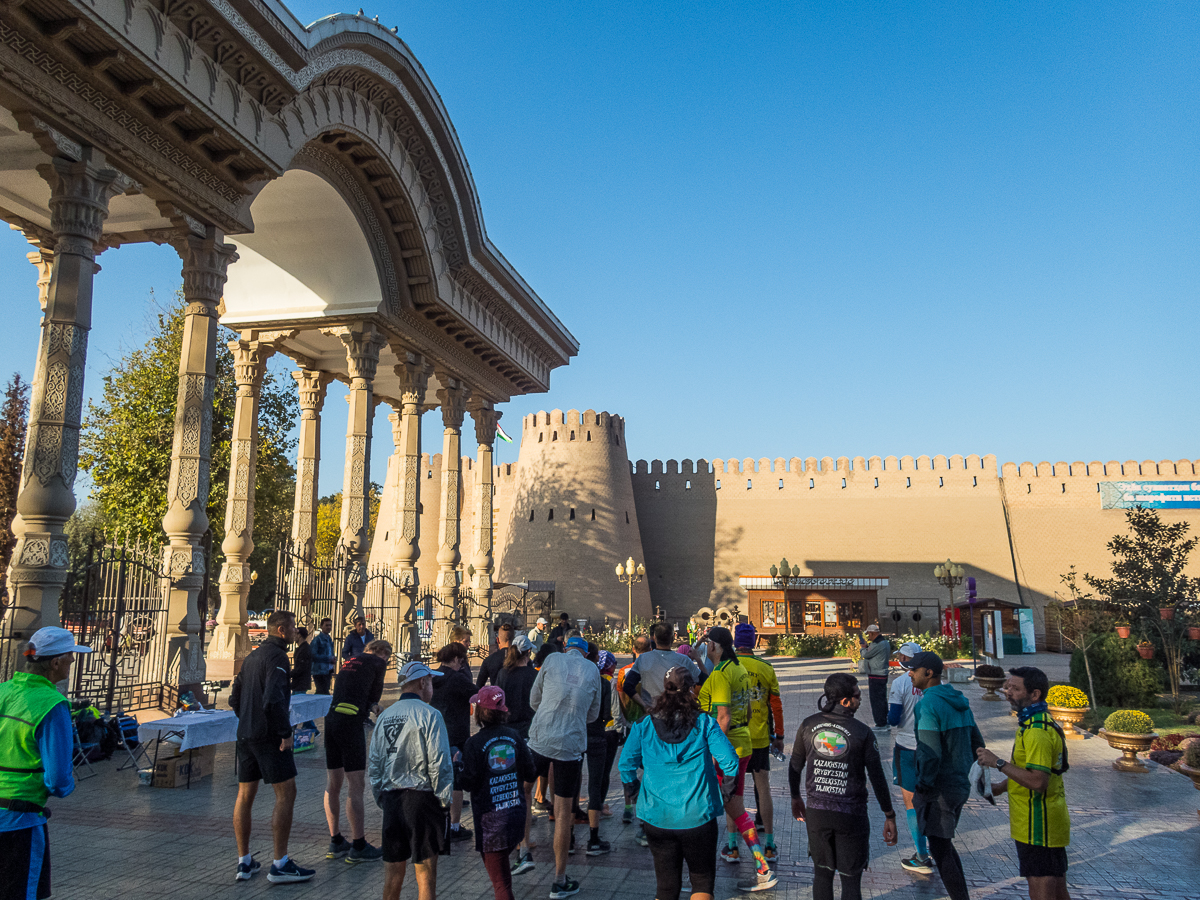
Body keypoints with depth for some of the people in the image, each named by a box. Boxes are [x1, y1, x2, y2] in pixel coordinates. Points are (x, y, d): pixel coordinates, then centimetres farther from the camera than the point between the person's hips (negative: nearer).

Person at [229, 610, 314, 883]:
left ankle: (244, 863, 21)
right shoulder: (276, 656, -14)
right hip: (269, 736, -9)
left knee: (245, 795, 13)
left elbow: (234, 698, 20)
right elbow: (273, 700, -26)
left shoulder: (251, 656, 15)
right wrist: (285, 732, -18)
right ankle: (280, 865, -2)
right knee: (286, 793, -3)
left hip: (245, 735, 9)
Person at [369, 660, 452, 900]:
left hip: (391, 799, 6)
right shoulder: (429, 715, -11)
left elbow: (374, 765, 11)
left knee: (393, 872, 15)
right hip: (422, 797, -6)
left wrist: (382, 800, 19)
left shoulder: (384, 716, 8)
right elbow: (439, 764, -14)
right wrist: (445, 801, -5)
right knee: (426, 875, 3)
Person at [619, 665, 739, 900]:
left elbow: (626, 764, 0)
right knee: (702, 880, 16)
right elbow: (730, 762, -12)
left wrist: (631, 792, 18)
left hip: (656, 817, 2)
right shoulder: (705, 724, -8)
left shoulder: (644, 725, -3)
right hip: (698, 817, -2)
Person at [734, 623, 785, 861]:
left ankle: (734, 844, 13)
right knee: (763, 788, 8)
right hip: (760, 738, 1)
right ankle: (769, 845, 10)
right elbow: (776, 706, 3)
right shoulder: (766, 669, -2)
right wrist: (779, 736, 13)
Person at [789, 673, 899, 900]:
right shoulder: (863, 733, -10)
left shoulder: (808, 725, -1)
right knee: (850, 880, 9)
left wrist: (796, 798, 22)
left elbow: (795, 767, 7)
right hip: (851, 814, -3)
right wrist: (889, 816, 3)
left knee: (822, 872, 18)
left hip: (816, 812, 3)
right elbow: (877, 777, -7)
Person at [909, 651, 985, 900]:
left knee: (940, 850, 2)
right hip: (960, 785, 9)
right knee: (945, 845, 22)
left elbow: (930, 754, -24)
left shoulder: (928, 704, -19)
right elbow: (977, 745, 16)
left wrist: (922, 789, -15)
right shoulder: (959, 702, 9)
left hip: (939, 789, -9)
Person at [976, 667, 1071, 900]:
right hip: (1041, 823, 11)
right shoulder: (1036, 723, 13)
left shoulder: (1038, 731, -22)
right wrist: (1001, 787, 13)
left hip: (1039, 826, -11)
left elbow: (1037, 781, -29)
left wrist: (998, 763, -22)